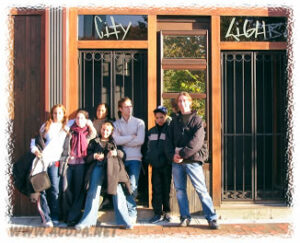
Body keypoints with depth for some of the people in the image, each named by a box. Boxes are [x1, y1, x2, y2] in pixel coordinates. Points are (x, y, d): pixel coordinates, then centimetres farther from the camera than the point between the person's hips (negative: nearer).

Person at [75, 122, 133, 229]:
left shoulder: (115, 142, 24)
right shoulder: (94, 142, 24)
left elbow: (123, 153, 12)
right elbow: (87, 156, 14)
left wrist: (116, 152, -9)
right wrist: (94, 156, -7)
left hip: (112, 167, 0)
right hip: (98, 166, 1)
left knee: (118, 191, -11)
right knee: (93, 192, -8)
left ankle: (124, 220, -7)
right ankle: (88, 220, -1)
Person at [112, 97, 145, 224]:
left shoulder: (139, 122, 8)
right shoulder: (116, 124, 12)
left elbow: (140, 141, -7)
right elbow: (116, 140, -6)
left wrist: (123, 141, -2)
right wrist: (132, 136, -5)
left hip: (134, 158, -2)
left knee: (132, 186, -8)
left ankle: (131, 214, 1)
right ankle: (132, 212, 10)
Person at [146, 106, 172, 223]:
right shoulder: (151, 131, 13)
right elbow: (149, 146, 20)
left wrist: (171, 158, -13)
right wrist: (148, 158, 8)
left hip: (167, 165, -4)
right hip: (155, 165, 4)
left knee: (166, 189, 5)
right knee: (156, 189, 4)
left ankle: (167, 212, 17)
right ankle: (158, 213, 11)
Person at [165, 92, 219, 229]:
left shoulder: (197, 119, 3)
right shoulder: (175, 121, 16)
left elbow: (197, 142, -10)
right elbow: (168, 140, 10)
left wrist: (182, 154, -14)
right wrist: (172, 155, -7)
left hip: (192, 160, -4)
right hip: (176, 162, 4)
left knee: (201, 189, -6)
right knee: (180, 190, 7)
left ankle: (212, 218, 0)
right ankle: (185, 217, 17)